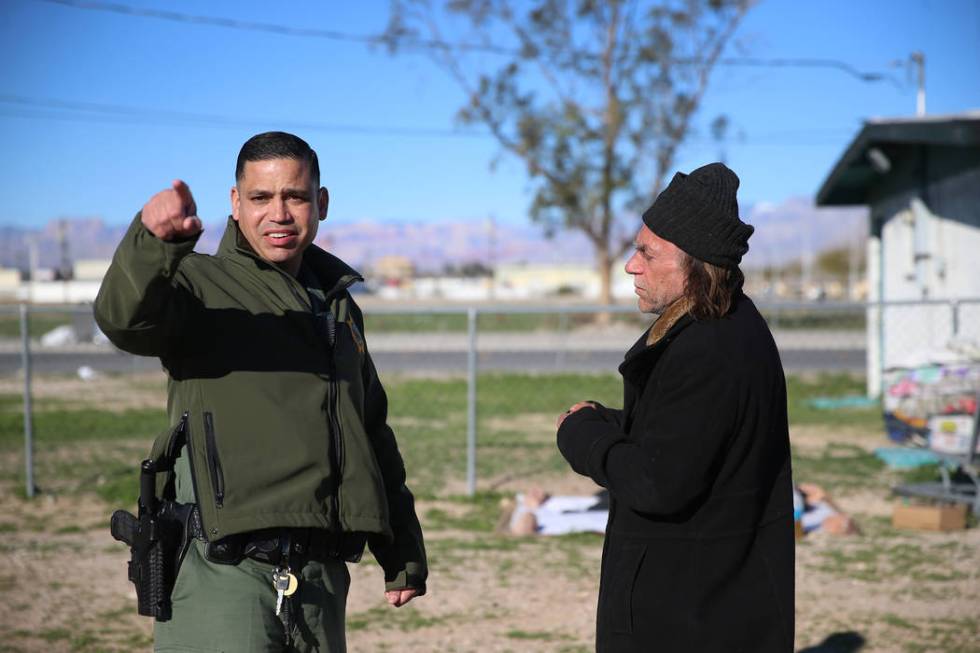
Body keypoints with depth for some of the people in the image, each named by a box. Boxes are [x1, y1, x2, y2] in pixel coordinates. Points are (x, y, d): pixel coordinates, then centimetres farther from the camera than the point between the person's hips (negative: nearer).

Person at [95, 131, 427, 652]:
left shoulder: (339, 308, 20)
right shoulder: (202, 284, 1)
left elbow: (373, 438, 26)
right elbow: (125, 318, -23)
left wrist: (403, 555, 25)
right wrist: (152, 241, -44)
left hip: (321, 580, 6)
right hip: (222, 574, -6)